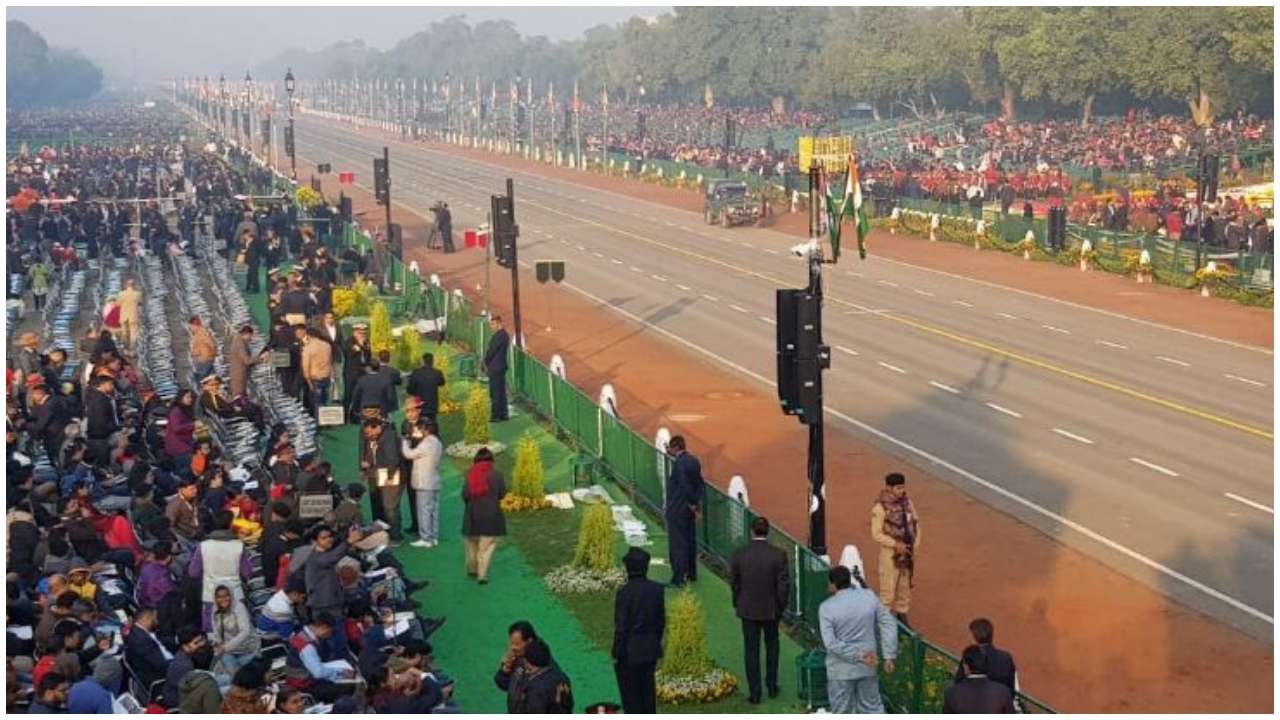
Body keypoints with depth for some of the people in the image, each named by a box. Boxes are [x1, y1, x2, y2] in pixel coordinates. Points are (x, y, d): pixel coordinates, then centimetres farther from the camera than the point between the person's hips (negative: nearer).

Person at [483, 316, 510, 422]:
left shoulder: (499, 335, -18)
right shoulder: (504, 334, 13)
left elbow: (492, 350, -16)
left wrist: (486, 363, -2)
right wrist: (488, 363, 12)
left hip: (495, 368, -10)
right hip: (501, 367, 10)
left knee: (495, 393, -6)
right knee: (501, 391, 13)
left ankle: (495, 416, -5)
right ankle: (503, 414, 18)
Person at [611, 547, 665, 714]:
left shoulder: (625, 592, -19)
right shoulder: (656, 589, -2)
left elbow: (621, 627, -16)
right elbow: (661, 621, 6)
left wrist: (617, 655, -7)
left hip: (630, 651, -6)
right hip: (651, 649, 6)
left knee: (630, 693, 5)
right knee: (648, 690, 18)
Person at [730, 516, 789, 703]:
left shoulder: (739, 555, -12)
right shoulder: (778, 555, -15)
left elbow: (734, 583, -3)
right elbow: (783, 585, -11)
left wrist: (737, 605, 12)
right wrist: (781, 607, 5)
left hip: (748, 610, 0)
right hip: (771, 609, 0)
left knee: (751, 651, 9)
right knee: (772, 647, 21)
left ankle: (755, 693, 12)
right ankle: (772, 686, 27)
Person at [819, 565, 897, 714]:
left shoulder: (826, 607, -15)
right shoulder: (869, 597, -5)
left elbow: (831, 643, -21)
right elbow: (888, 625, -3)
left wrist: (859, 656, -17)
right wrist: (889, 656, 0)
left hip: (841, 670, -3)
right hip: (867, 667, 3)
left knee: (842, 712, 10)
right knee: (872, 706, 18)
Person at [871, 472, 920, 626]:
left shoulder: (907, 502, 2)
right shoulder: (880, 507, -16)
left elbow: (915, 525, 11)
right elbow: (876, 534, -16)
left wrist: (915, 545, 1)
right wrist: (896, 544, -20)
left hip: (908, 551, 6)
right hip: (890, 553, -6)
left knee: (905, 586, 16)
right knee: (888, 589, -2)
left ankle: (902, 616, 31)